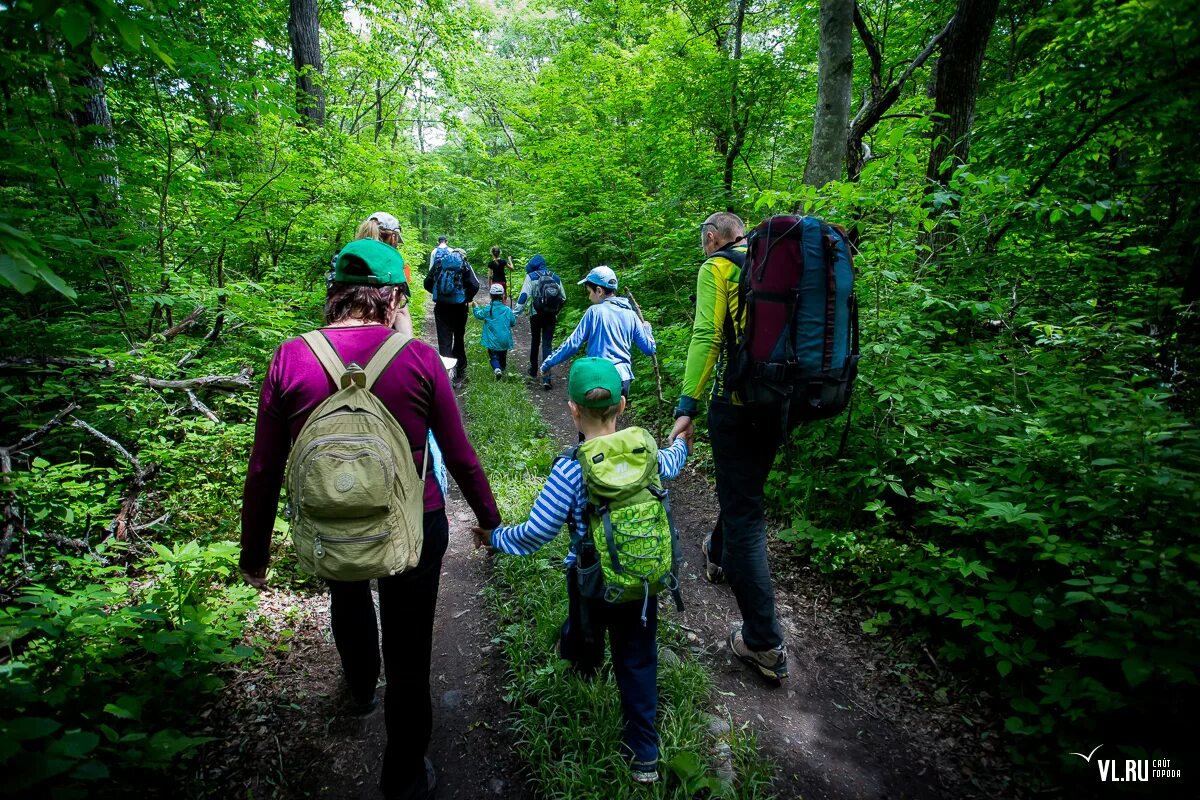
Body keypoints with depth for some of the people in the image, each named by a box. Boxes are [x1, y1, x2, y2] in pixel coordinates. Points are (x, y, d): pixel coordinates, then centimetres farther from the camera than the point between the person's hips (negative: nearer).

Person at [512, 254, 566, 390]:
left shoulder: (531, 276, -2)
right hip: (551, 316, 2)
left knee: (535, 341, 19)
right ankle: (546, 377, -10)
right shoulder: (556, 278, 10)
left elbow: (524, 296, -11)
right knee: (547, 345, 1)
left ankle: (533, 370, 32)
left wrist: (515, 313, -9)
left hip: (536, 315, -2)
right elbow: (563, 299, 14)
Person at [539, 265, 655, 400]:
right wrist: (646, 327, 28)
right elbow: (649, 349, 8)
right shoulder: (630, 314, 6)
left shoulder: (595, 311, -7)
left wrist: (548, 362, 2)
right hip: (624, 379, 5)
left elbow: (573, 344, -9)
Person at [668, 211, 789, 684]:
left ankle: (765, 645, 5)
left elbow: (706, 336, -15)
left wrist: (688, 406, -15)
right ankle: (719, 555, 53)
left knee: (743, 513, -1)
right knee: (744, 488, 27)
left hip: (737, 401, -7)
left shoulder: (717, 267, -5)